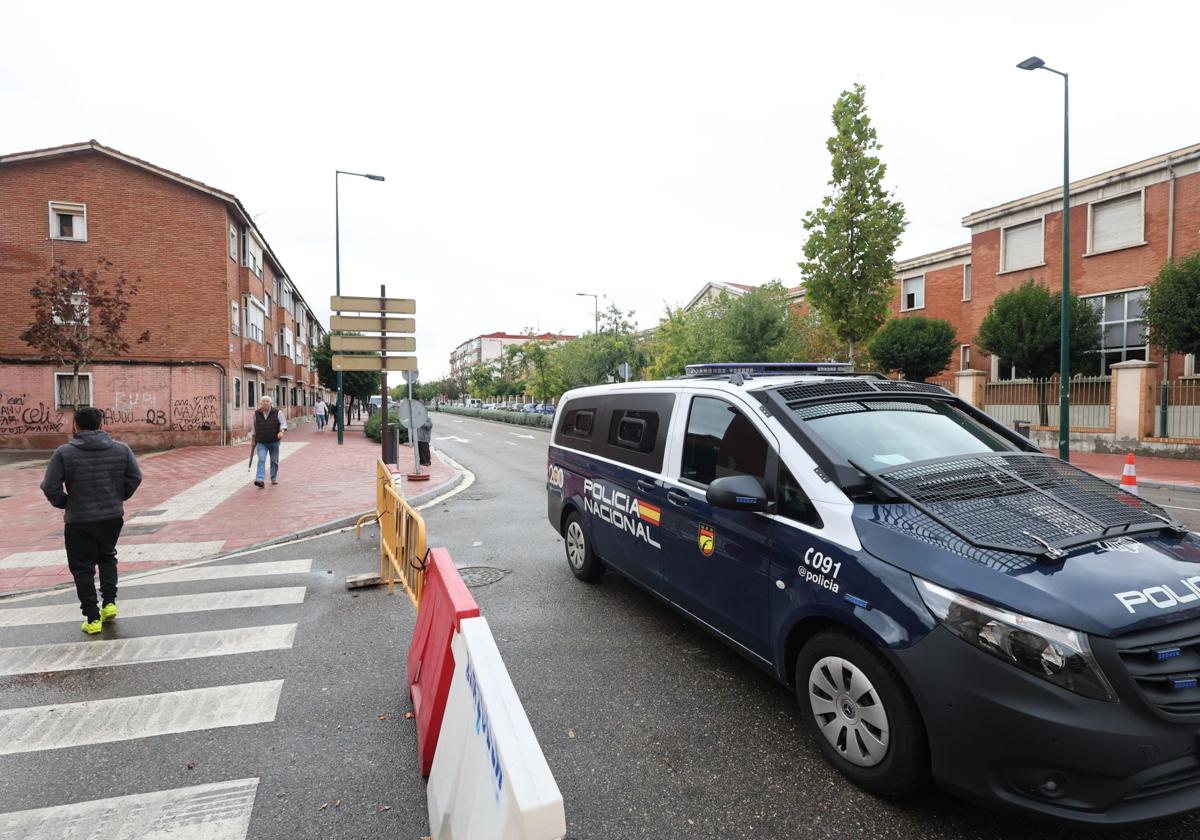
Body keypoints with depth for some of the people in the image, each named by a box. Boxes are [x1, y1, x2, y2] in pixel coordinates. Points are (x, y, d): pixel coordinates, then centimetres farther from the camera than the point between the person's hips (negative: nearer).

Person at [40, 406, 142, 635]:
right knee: (107, 557, 25)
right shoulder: (121, 449, -2)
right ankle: (109, 603, 16)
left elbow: (49, 487, -10)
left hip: (79, 521, -3)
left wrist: (64, 503, 7)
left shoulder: (64, 453, -9)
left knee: (82, 568, 8)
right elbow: (135, 477, -1)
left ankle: (93, 618, 10)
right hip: (113, 516, 3)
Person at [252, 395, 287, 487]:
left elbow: (283, 423, -13)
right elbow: (254, 427, 13)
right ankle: (259, 480, -21)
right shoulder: (257, 414, 3)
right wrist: (254, 440, 16)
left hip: (274, 442, 0)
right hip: (261, 443, 0)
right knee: (261, 460, -12)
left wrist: (281, 431, -33)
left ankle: (274, 478, 25)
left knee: (274, 461, 9)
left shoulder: (277, 412, -5)